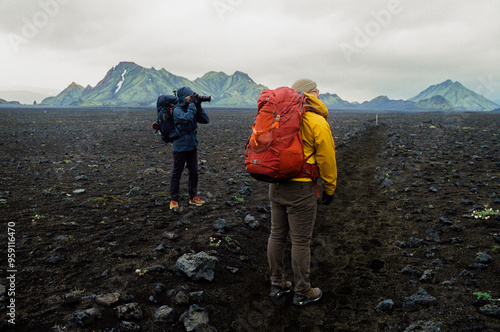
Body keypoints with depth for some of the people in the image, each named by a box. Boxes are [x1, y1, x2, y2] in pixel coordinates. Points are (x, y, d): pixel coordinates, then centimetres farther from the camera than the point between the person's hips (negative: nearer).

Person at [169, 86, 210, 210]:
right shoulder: (177, 110, -13)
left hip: (192, 146, 7)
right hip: (180, 147, -7)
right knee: (177, 173, 3)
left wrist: (198, 106, -4)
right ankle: (173, 200, 12)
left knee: (194, 172, 10)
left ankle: (193, 197, 22)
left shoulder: (191, 109, 9)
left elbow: (205, 120, 4)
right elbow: (188, 118, -32)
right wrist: (192, 104, -21)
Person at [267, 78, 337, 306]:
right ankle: (302, 293, 20)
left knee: (277, 235, 16)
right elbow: (326, 159, -7)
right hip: (301, 188, -7)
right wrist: (329, 189, 5)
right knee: (301, 242, 5)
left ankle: (277, 285, 31)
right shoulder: (317, 122, -12)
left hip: (276, 185, 7)